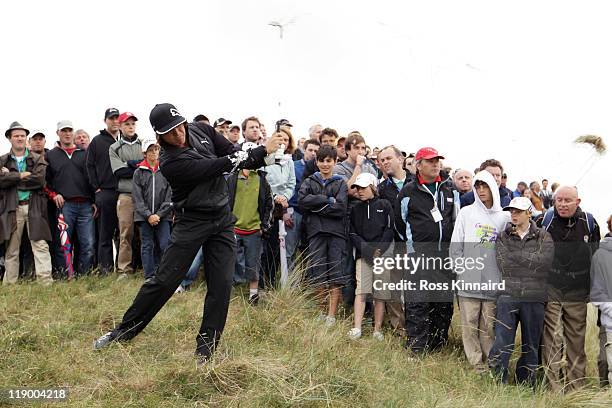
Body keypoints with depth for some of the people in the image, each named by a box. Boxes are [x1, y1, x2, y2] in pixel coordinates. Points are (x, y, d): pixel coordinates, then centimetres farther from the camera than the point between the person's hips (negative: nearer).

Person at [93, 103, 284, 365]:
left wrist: (260, 155, -18)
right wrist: (261, 152, -17)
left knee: (221, 285, -2)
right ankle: (124, 330, 12)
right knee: (164, 280, -3)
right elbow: (217, 166, -23)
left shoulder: (200, 130, -2)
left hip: (223, 219, 5)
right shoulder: (170, 163, -22)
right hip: (192, 221, -5)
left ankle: (206, 346, 7)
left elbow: (232, 153, 3)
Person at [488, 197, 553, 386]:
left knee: (531, 345, 9)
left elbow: (543, 262, -11)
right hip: (508, 296, 0)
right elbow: (503, 264, -5)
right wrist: (530, 260, -7)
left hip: (534, 299, 0)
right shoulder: (503, 237, 10)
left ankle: (526, 386, 20)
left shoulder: (543, 237, 6)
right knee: (502, 344, -9)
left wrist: (514, 255, -7)